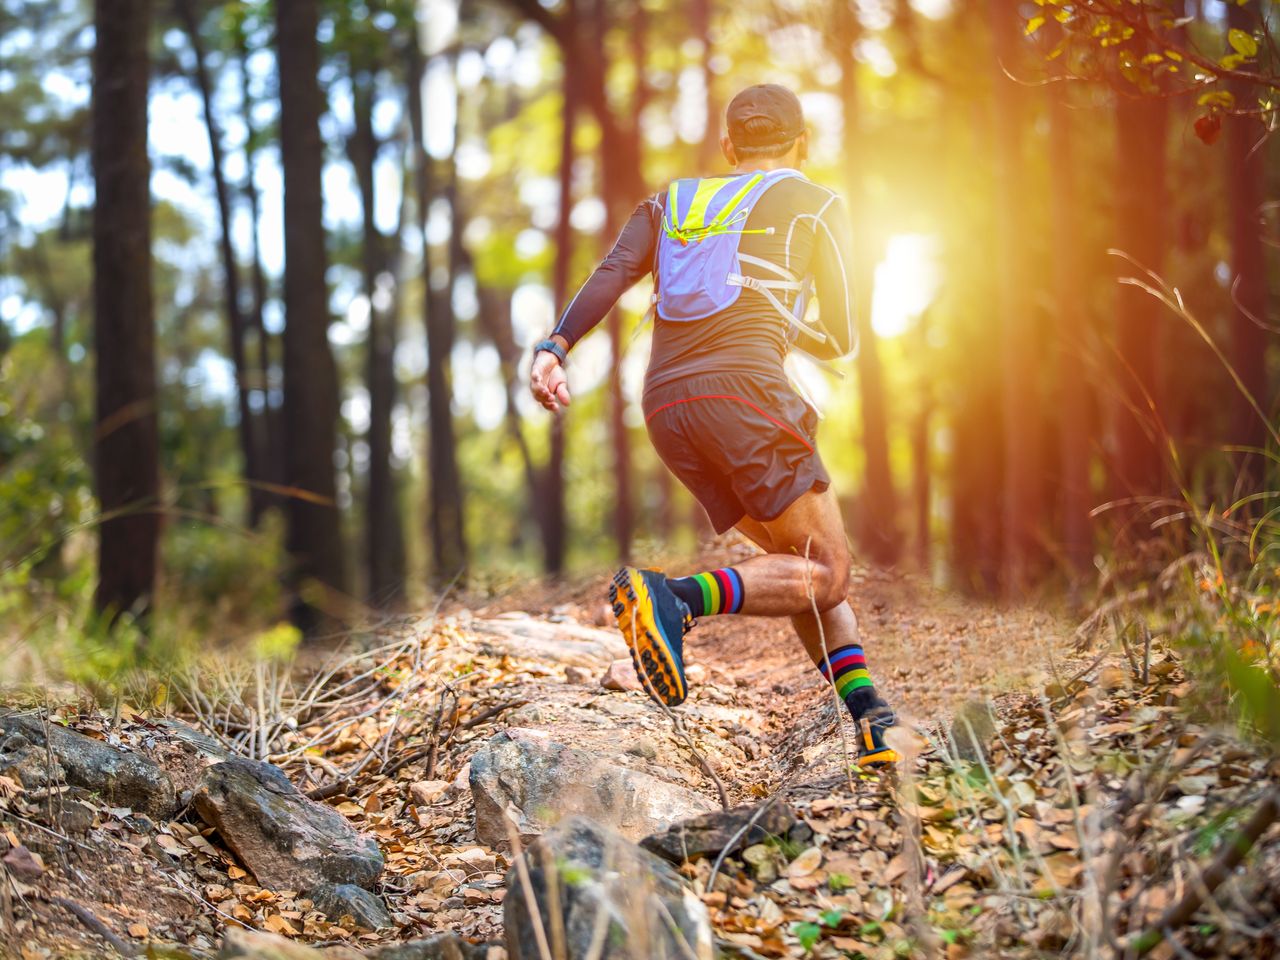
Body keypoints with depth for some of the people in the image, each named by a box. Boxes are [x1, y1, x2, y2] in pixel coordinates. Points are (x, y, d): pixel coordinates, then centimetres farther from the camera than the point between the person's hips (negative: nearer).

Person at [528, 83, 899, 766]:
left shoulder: (670, 203, 25)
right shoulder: (815, 205, 15)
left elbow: (611, 275, 5)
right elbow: (840, 340, 15)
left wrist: (555, 345, -7)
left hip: (665, 404, 6)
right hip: (742, 385, -6)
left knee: (801, 562, 15)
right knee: (824, 573, -2)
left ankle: (870, 720, 7)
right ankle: (677, 597, -26)